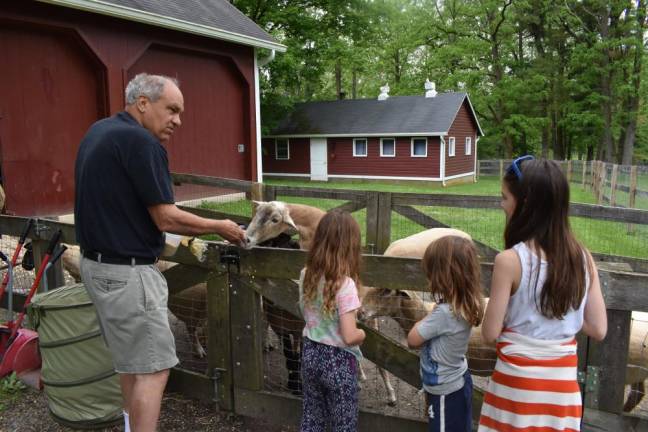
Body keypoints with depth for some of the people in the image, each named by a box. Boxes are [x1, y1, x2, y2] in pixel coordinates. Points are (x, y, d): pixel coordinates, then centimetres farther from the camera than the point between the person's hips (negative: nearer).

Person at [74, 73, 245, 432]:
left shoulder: (98, 131, 9)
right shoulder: (141, 142, -20)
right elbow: (166, 218, -19)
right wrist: (219, 227, -6)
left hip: (97, 263, 10)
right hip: (126, 272, -10)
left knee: (130, 356, 23)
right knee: (152, 367, -1)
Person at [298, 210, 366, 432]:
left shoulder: (306, 276, -4)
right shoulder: (345, 284, -24)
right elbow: (349, 337, -24)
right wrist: (363, 333, -5)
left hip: (310, 354, 6)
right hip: (338, 361, -6)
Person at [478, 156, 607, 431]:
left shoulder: (509, 260, -19)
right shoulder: (583, 257, -5)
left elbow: (490, 334, -13)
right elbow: (598, 330, -1)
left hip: (519, 379, -4)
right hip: (564, 380, 4)